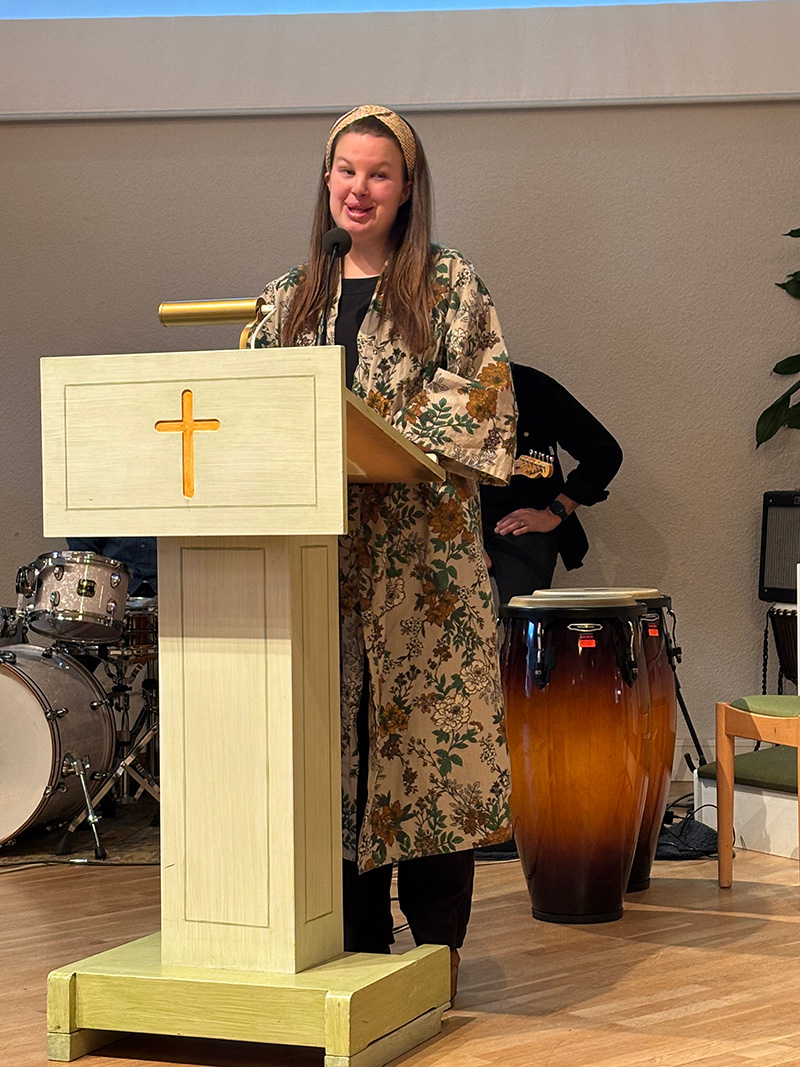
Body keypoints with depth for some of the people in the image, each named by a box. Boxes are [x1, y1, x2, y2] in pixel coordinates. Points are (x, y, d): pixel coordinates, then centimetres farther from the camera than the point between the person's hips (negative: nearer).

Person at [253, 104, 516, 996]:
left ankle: (437, 947, 5)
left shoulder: (449, 285, 3)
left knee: (425, 721, -4)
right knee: (336, 729, 4)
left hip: (422, 544, -4)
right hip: (318, 547, 4)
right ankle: (355, 943, 13)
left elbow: (483, 395, -6)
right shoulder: (289, 297, 15)